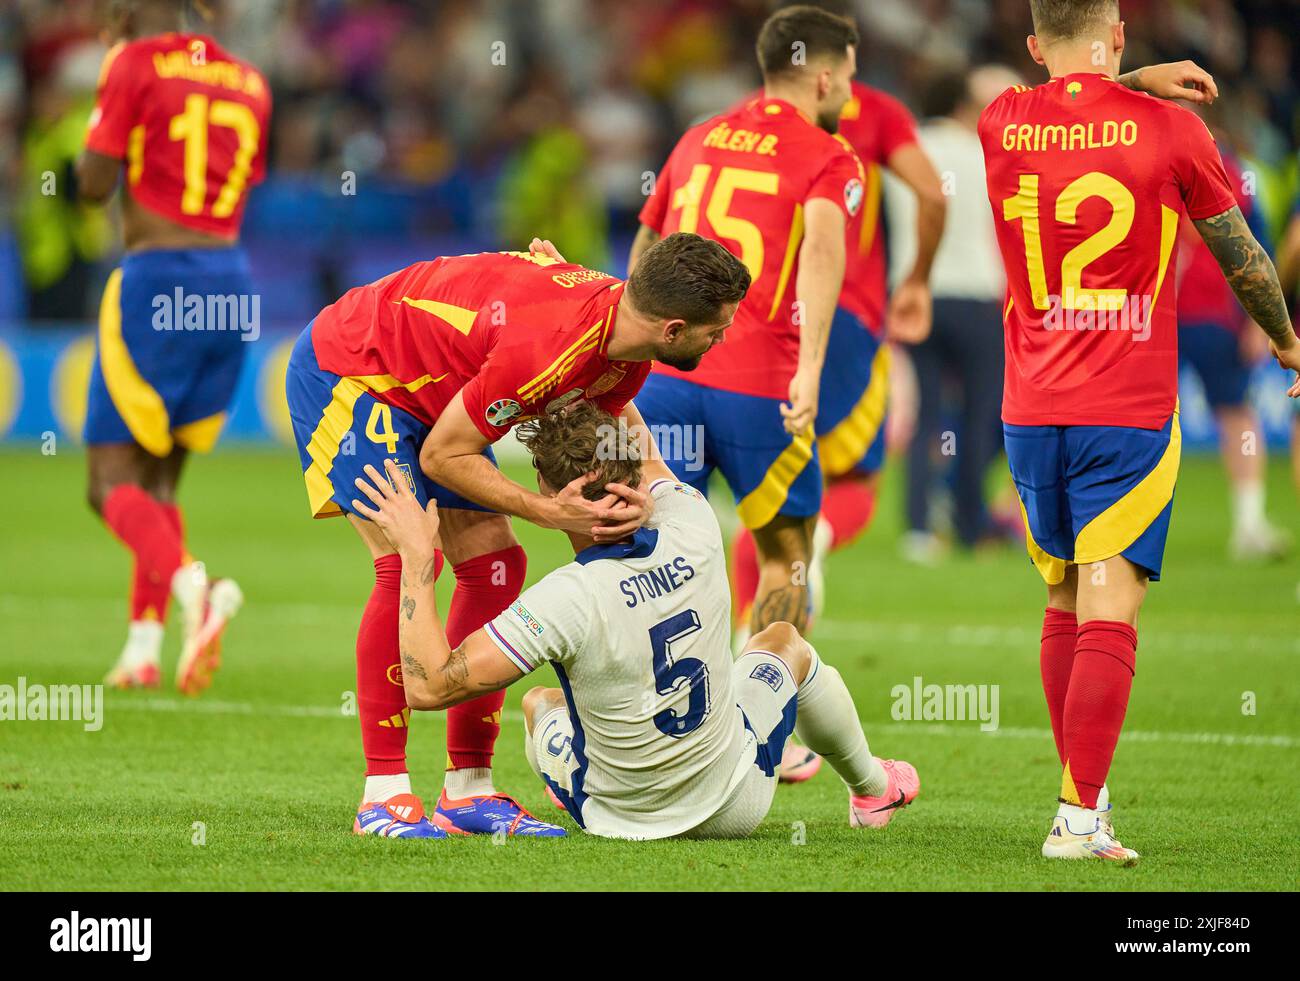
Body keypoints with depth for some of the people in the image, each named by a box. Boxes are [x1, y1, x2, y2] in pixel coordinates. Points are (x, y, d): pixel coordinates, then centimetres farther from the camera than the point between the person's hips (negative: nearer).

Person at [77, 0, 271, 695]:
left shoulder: (133, 65, -4)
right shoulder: (247, 82, 14)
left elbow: (93, 185, -7)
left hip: (157, 282, -6)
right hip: (231, 285, 6)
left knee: (111, 484, -3)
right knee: (159, 479, 17)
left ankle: (191, 584, -30)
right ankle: (143, 649, 10)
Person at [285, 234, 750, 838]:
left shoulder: (622, 316, -14)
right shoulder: (544, 349, -39)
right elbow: (441, 456, -28)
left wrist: (635, 493, -16)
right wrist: (548, 512, -30)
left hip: (424, 389, 9)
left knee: (494, 565, 2)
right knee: (407, 564, -20)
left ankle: (469, 791, 5)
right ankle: (383, 794, -16)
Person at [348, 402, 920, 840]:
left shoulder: (567, 600, -35)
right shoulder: (695, 538, -21)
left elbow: (428, 685, -31)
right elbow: (645, 457, 3)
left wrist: (417, 555, -26)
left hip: (623, 817, -2)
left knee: (540, 703, 30)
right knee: (782, 642, 32)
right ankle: (872, 792, 57)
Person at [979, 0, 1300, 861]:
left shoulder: (1003, 124, 2)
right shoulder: (1168, 126, -6)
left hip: (1031, 411, 4)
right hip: (1131, 411, -4)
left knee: (1064, 606, 17)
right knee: (1109, 614, -7)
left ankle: (1084, 798, 21)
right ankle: (1079, 816, -16)